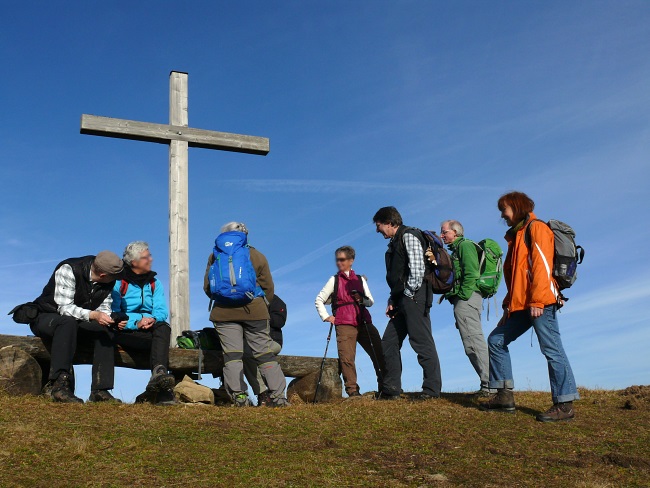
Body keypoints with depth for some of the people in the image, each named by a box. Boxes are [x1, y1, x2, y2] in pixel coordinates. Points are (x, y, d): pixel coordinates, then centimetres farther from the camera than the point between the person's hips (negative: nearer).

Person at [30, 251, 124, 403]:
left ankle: (100, 390, -24)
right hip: (45, 318, -6)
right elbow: (64, 307, -30)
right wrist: (93, 315, -44)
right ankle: (60, 386, -43)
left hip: (77, 323, 6)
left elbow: (104, 309, -1)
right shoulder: (68, 270, -25)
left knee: (105, 330, -20)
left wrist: (110, 319, -25)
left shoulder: (108, 282, -6)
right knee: (69, 322, -38)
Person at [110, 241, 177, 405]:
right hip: (126, 332, -3)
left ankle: (158, 373, -54)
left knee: (163, 327, -34)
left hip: (150, 329, 3)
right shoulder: (118, 282, 6)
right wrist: (136, 322, -23)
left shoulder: (155, 282, 18)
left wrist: (153, 319, -20)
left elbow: (162, 311, 4)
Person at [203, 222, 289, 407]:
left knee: (232, 354, 1)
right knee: (264, 353, 3)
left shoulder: (215, 256, 11)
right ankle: (277, 396, 1)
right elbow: (268, 287, 10)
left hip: (223, 312, 0)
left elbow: (207, 287, 12)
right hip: (254, 309, 0)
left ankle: (239, 396, -6)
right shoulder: (257, 256, 10)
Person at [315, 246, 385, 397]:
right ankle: (352, 390, -7)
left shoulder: (360, 279, 18)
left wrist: (362, 299, -6)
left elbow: (371, 301, 14)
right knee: (347, 358, -12)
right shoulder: (334, 280, 11)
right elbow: (319, 300, 12)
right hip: (344, 324, -2)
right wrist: (325, 316, 2)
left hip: (363, 322, 3)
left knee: (379, 354, -3)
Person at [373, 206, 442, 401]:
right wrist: (393, 301, 11)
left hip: (413, 297, -10)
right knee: (389, 342, 8)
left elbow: (417, 267, -17)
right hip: (402, 301, 10)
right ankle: (390, 390, 13)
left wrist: (409, 293, -13)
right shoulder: (394, 243, 22)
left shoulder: (408, 236, -6)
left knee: (422, 343, -6)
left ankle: (432, 389, 0)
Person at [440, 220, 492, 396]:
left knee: (473, 342, -14)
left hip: (466, 299, -10)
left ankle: (489, 384, -15)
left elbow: (471, 273, -15)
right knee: (473, 343, 8)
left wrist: (463, 296, -19)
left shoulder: (465, 245, -3)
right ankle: (489, 384, 9)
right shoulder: (456, 249, 26)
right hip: (463, 301, 10)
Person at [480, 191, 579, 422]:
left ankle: (565, 405, -2)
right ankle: (505, 396, 12)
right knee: (496, 341, 8)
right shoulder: (516, 235, 24)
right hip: (520, 305, 10)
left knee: (552, 350, -8)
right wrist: (508, 306, 19)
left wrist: (537, 301, -20)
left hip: (540, 304, -10)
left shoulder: (536, 228, -3)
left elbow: (542, 265, -14)